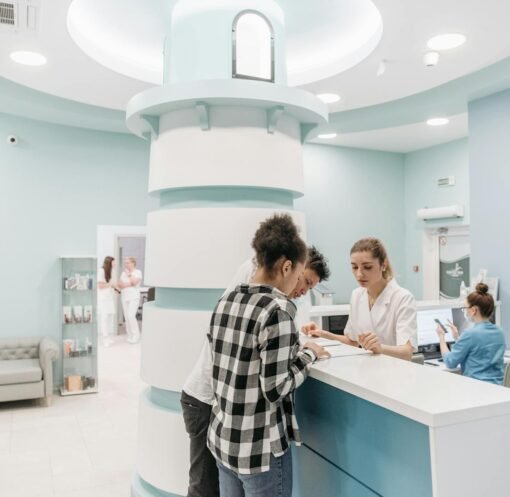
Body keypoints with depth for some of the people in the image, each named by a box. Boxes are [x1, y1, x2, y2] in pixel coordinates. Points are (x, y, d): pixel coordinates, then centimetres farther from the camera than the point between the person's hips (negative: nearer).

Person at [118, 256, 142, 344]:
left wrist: (129, 274, -7)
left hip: (134, 297, -5)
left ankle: (136, 336, -5)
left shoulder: (138, 272, -2)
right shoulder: (123, 273, 13)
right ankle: (130, 335, 11)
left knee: (131, 316, -15)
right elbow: (120, 285, 3)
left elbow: (134, 282, -17)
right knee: (126, 317, 3)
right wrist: (130, 284, -9)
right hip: (124, 297, 5)